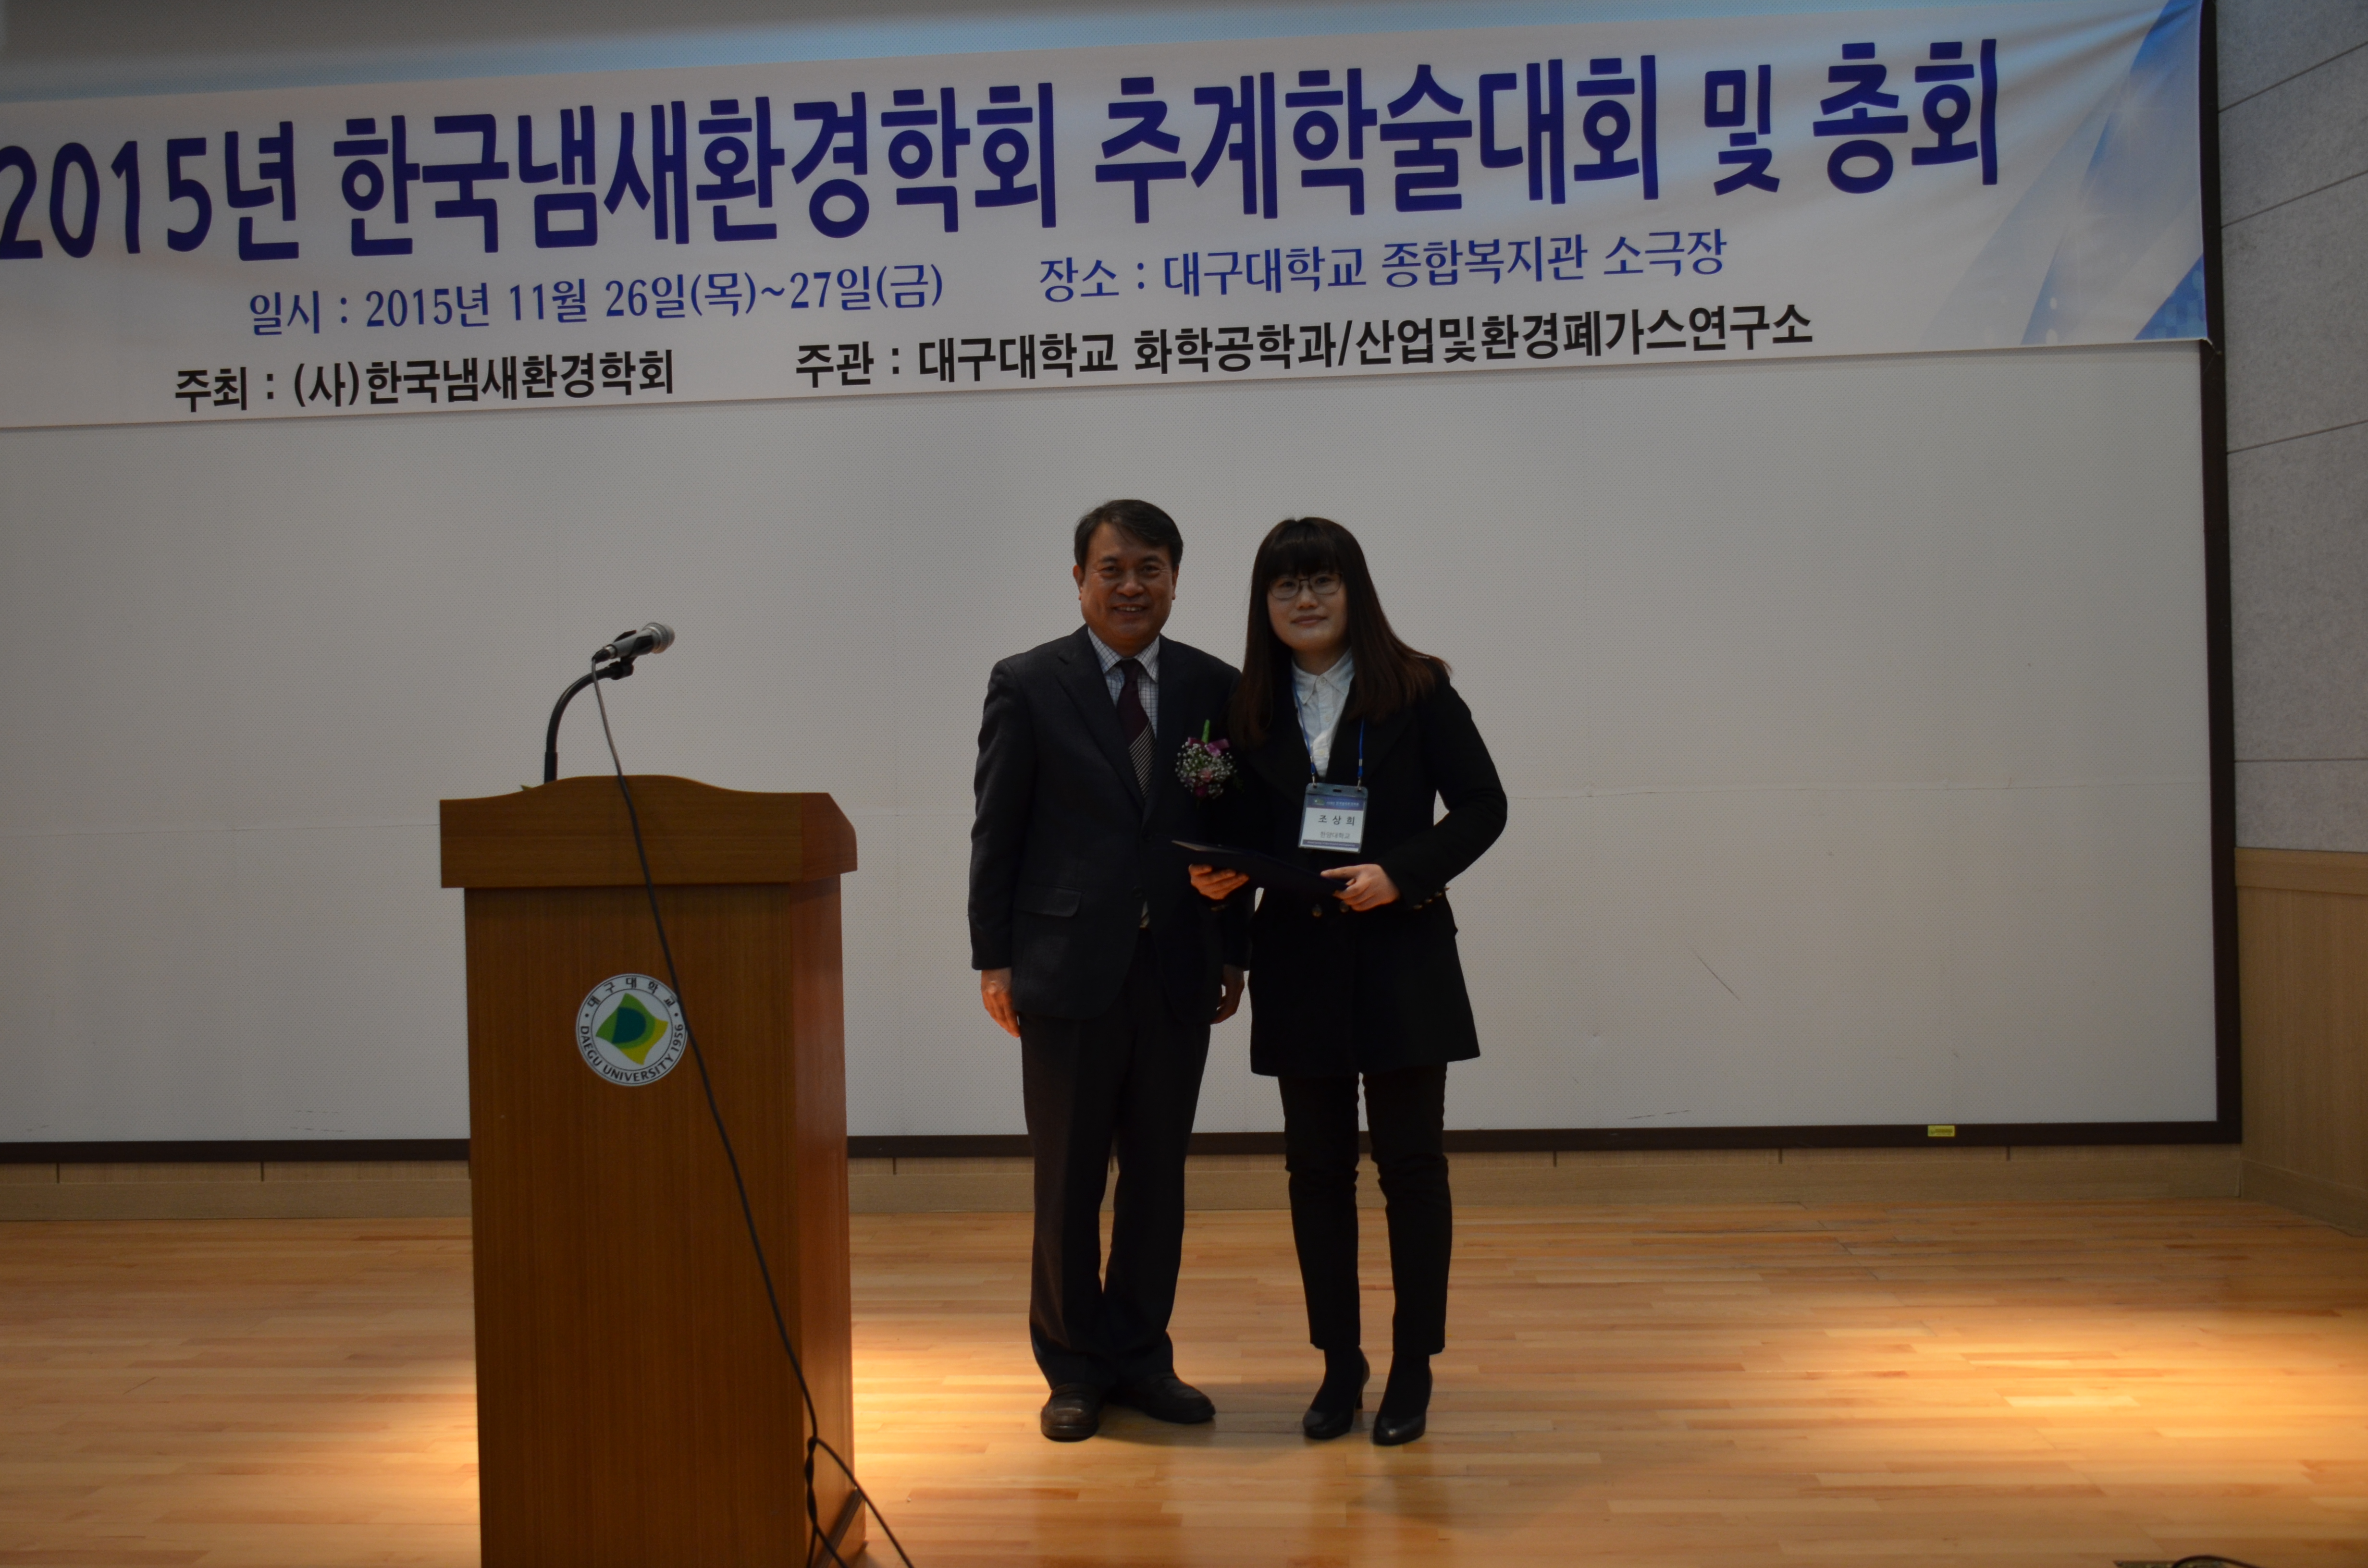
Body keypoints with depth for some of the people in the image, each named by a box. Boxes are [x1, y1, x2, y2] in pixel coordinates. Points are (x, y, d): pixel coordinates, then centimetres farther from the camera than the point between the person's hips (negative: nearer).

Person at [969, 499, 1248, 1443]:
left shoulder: (1214, 688, 7)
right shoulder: (1028, 685, 0)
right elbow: (996, 832, -1)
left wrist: (1237, 950, 7)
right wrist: (994, 959, -4)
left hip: (1177, 968, 3)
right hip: (1069, 967, -3)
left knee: (1159, 1173, 11)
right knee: (1068, 1180, 6)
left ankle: (1141, 1356, 25)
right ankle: (1075, 1367, 20)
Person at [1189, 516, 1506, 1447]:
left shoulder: (1415, 689, -2)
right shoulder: (1251, 708, 7)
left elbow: (1481, 805, -3)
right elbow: (1246, 833, 12)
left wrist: (1399, 874, -16)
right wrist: (1219, 876, -9)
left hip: (1402, 958, -3)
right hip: (1298, 963, 3)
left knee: (1410, 1161, 2)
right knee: (1316, 1166, 8)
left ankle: (1413, 1369, 15)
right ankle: (1339, 1364, 21)